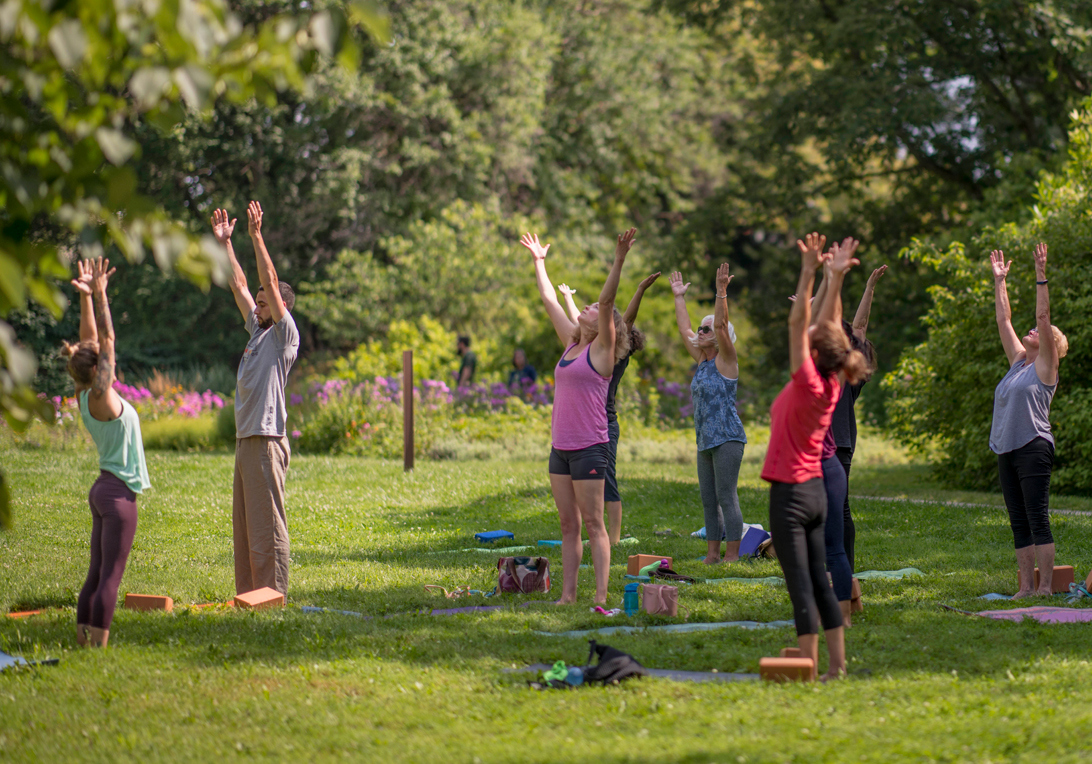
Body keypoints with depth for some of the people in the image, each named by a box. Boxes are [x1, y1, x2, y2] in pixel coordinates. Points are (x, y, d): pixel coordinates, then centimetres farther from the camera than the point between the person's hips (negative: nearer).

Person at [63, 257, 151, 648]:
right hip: (118, 494, -9)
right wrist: (98, 295, -14)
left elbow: (91, 339, 11)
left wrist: (87, 296, 9)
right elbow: (107, 340, -17)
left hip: (104, 491, 9)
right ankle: (98, 648, -9)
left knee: (97, 574, 9)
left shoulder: (84, 395, 5)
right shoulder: (100, 397, -15)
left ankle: (83, 642, 9)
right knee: (109, 578, -8)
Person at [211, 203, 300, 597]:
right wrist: (224, 243, 22)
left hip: (266, 441, -9)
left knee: (267, 524, -9)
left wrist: (256, 235, -13)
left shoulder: (284, 335, -4)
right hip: (245, 439, 9)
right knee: (244, 524, 10)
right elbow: (240, 286, 23)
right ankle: (247, 596, 14)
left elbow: (271, 282, -13)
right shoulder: (257, 331, 18)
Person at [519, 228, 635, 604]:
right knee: (568, 525, 8)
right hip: (561, 446, 7)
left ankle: (600, 596, -8)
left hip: (590, 448, -7)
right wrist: (538, 261, 30)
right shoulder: (571, 344, 14)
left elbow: (607, 301, -17)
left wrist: (619, 261, -26)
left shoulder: (602, 349, -3)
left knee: (593, 524, -7)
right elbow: (549, 300, 24)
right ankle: (568, 594, 10)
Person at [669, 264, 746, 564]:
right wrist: (679, 297, 29)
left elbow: (721, 326, -19)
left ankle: (731, 556, -9)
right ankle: (713, 554, 14)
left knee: (726, 497, -9)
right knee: (708, 500, 9)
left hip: (727, 439, -9)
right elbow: (684, 330, 25)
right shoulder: (703, 360, 15)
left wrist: (721, 292, -26)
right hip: (706, 441, 9)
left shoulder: (725, 360, -5)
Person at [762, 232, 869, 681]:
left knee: (801, 586, -6)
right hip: (814, 492, 8)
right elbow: (829, 325, 10)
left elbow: (799, 323, -18)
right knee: (818, 582, 11)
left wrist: (810, 273, -18)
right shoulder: (829, 386, 3)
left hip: (790, 493, -8)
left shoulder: (809, 385, -16)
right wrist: (836, 277, 11)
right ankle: (837, 666, 11)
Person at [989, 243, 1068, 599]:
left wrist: (1041, 277, -12)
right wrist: (999, 281, 23)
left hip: (1033, 449, -8)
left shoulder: (1045, 366, -1)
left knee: (1037, 520, -9)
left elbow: (1043, 317, -9)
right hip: (1006, 450, 8)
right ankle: (1026, 586, 8)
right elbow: (1004, 321, 22)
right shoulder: (1018, 362, 17)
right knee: (1019, 523, 6)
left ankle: (1045, 587, -9)